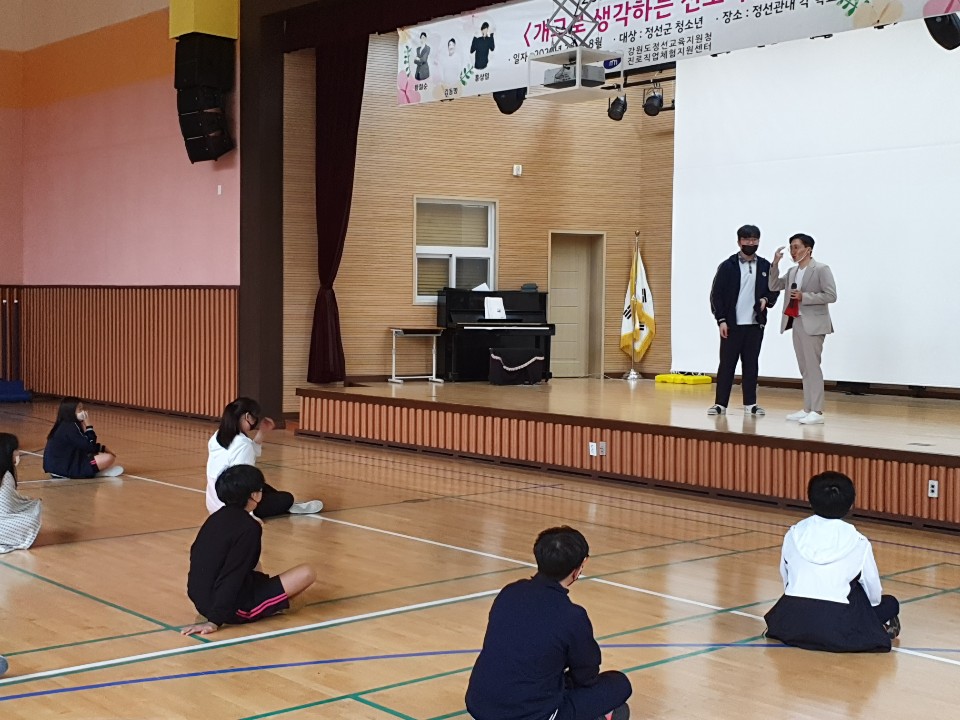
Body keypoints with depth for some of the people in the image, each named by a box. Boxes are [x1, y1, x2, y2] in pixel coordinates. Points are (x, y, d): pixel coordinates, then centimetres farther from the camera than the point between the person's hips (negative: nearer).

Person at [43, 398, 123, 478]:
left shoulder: (65, 425, 12)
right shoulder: (70, 427, -16)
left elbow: (85, 446, 18)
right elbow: (89, 447, -16)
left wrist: (103, 449, 9)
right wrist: (89, 426, -10)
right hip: (65, 469, -10)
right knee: (108, 458, -17)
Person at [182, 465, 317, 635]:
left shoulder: (216, 517, 5)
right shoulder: (248, 527, -19)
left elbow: (196, 554, 20)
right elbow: (232, 577, -23)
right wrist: (215, 621, -23)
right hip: (231, 608, -9)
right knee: (306, 573, -8)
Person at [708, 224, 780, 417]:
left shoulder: (765, 266, 6)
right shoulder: (728, 266, -3)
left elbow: (774, 289, 16)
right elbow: (716, 294, -3)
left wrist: (767, 299, -7)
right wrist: (721, 320, -9)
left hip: (755, 323, 3)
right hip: (732, 323, -3)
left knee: (751, 364, 8)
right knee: (727, 364, 1)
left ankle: (750, 403, 15)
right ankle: (720, 403, 5)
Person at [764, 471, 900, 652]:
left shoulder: (794, 534, 5)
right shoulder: (858, 543, -2)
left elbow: (785, 577, 11)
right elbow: (873, 588, 9)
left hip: (792, 623, 2)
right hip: (836, 629, -2)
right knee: (890, 603, 20)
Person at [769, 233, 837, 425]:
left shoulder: (821, 269, -8)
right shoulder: (792, 271, 14)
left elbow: (831, 296, -13)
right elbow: (774, 286, 13)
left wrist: (804, 296, -19)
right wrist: (775, 264, 2)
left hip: (812, 324, -7)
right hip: (796, 323, 7)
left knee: (812, 367, -8)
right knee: (804, 369, 10)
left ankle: (817, 412, -7)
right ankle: (807, 409, 14)